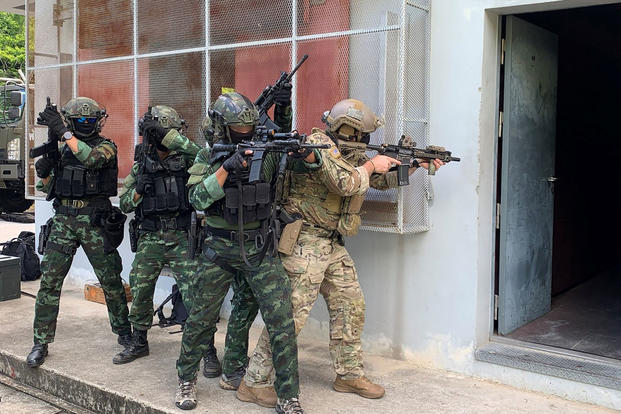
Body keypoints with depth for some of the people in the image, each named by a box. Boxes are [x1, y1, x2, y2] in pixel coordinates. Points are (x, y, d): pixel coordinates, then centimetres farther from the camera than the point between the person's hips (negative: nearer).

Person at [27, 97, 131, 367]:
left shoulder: (106, 146, 1)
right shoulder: (62, 150, 14)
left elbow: (91, 157, -24)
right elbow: (49, 188, 17)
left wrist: (62, 131, -25)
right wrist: (43, 173, -4)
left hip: (95, 221, -3)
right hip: (63, 220, 3)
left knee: (111, 281, 4)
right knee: (49, 282, -1)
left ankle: (123, 332, 22)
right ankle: (41, 343, 7)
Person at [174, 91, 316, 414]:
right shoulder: (207, 158, 1)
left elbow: (309, 163, -3)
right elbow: (198, 198, -13)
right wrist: (226, 168, -24)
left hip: (259, 251, 0)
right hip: (218, 251, 0)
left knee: (282, 322, -6)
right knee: (201, 319, 11)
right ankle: (186, 379, 34)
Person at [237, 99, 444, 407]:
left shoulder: (351, 153, 13)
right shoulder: (318, 146, -16)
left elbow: (384, 179, 23)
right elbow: (346, 183, -27)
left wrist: (415, 164, 12)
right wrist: (371, 165, -10)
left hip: (332, 244, 10)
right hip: (304, 243, -9)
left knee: (351, 307, 12)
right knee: (291, 314, -9)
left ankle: (349, 374, 27)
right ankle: (254, 382, 1)